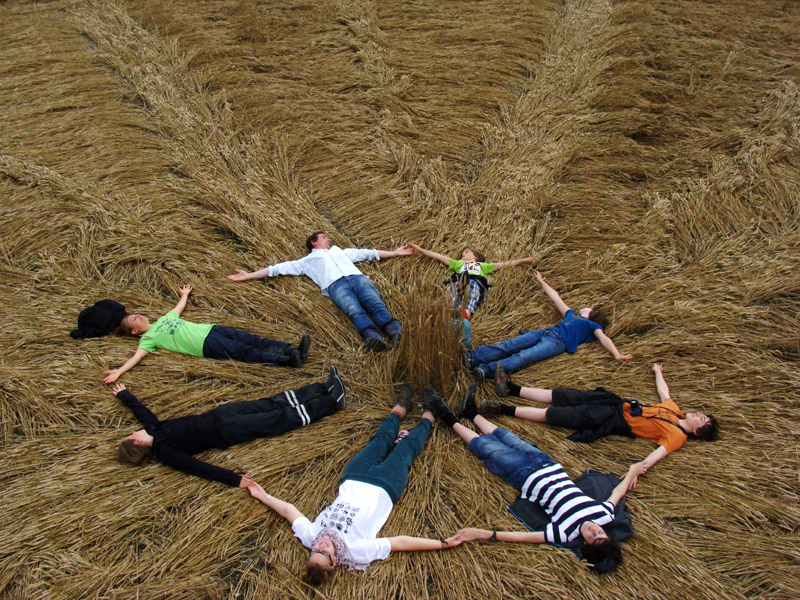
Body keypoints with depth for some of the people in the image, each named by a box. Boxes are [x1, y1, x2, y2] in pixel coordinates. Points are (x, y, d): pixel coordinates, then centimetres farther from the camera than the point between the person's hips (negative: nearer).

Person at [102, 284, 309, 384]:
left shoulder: (164, 318, 26)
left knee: (255, 341, -11)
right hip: (207, 345, -7)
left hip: (211, 328, 7)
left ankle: (294, 350, -21)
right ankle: (290, 360, -33)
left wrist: (184, 294, 56)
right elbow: (137, 356, -8)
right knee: (247, 352, -22)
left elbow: (178, 308, 43)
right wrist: (119, 371, -24)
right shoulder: (149, 338, 6)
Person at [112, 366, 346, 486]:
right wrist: (232, 479, -36)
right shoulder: (164, 453, -18)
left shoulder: (153, 428, 2)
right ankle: (332, 402, 1)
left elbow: (140, 408, 20)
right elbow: (195, 466, -27)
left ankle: (325, 388, 11)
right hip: (226, 432, -7)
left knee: (272, 403, 4)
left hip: (218, 414, 7)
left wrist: (123, 394, 34)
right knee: (282, 419, -7)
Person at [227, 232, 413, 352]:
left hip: (357, 277, 3)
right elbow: (278, 268, 28)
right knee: (355, 311, -35)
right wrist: (249, 275, 21)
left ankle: (396, 332, -54)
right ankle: (372, 337, -61)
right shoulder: (307, 261, 34)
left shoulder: (341, 251, 44)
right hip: (336, 285, -3)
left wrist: (395, 252, 45)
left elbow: (368, 253, 46)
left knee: (376, 303, -29)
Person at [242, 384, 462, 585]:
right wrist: (444, 544, -38)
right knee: (407, 446, 13)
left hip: (353, 480, 3)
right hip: (383, 487, -3)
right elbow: (402, 542, -35)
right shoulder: (354, 550, -36)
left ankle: (401, 406, 52)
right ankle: (429, 414, 45)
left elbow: (288, 509, -12)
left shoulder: (309, 536, -27)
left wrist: (263, 496, -3)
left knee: (382, 439, 20)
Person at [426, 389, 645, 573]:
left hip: (525, 475, -5)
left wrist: (481, 534, -40)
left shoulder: (565, 533, -34)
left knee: (483, 445, 10)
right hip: (547, 465, 5)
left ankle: (451, 421, 38)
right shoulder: (605, 514, -23)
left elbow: (521, 537, -36)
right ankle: (471, 412, 49)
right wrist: (632, 473, 11)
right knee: (503, 436, 22)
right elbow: (617, 492, -2)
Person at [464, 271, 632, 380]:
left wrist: (617, 354, -14)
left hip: (558, 342, -6)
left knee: (523, 356, -30)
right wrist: (542, 282, 55)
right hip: (545, 332, 6)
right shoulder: (572, 314, 38)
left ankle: (486, 370, -50)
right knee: (507, 346, -18)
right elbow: (555, 297, 46)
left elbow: (604, 338, 4)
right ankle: (472, 357, -34)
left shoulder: (593, 326, 22)